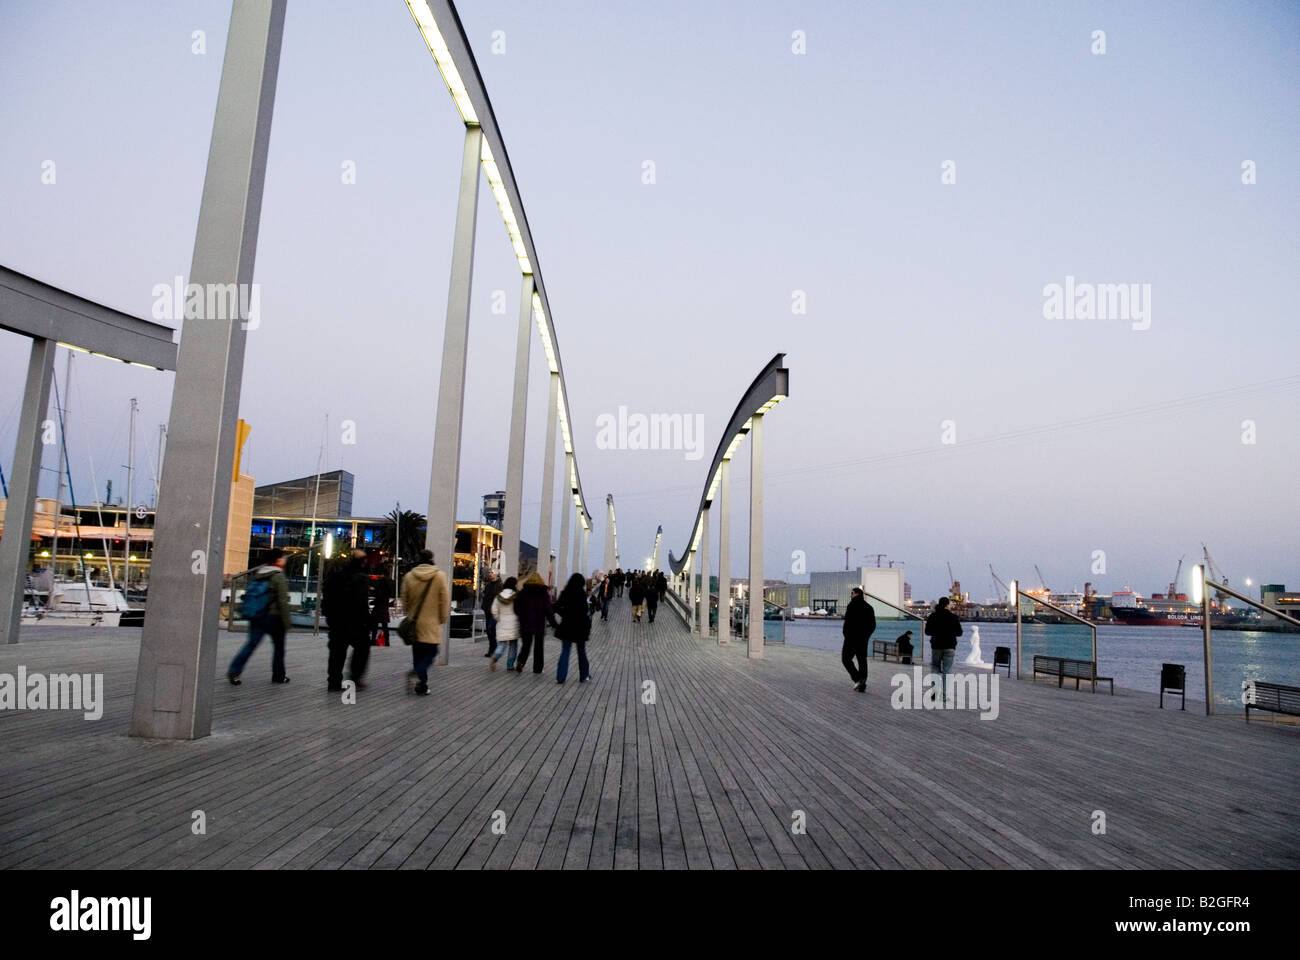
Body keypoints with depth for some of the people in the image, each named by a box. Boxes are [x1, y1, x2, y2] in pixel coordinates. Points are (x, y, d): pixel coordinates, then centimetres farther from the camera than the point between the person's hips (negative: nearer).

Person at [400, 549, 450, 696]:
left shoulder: (408, 577, 1)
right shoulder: (440, 576, -8)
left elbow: (404, 601, 8)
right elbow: (445, 600, -6)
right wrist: (443, 619, 6)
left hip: (414, 623, 4)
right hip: (431, 624, -4)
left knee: (418, 654, 13)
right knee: (430, 652, 4)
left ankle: (421, 687, 16)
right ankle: (417, 673, -22)